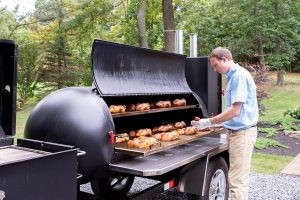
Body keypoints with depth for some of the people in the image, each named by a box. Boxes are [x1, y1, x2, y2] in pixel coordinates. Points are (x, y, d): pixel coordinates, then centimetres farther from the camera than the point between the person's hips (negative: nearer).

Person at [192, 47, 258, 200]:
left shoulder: (239, 76, -17)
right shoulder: (233, 76, 13)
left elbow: (235, 111, -22)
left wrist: (209, 122, -16)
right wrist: (218, 122, 13)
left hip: (242, 132, -10)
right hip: (235, 130, 10)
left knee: (237, 179, -5)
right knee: (236, 176, 16)